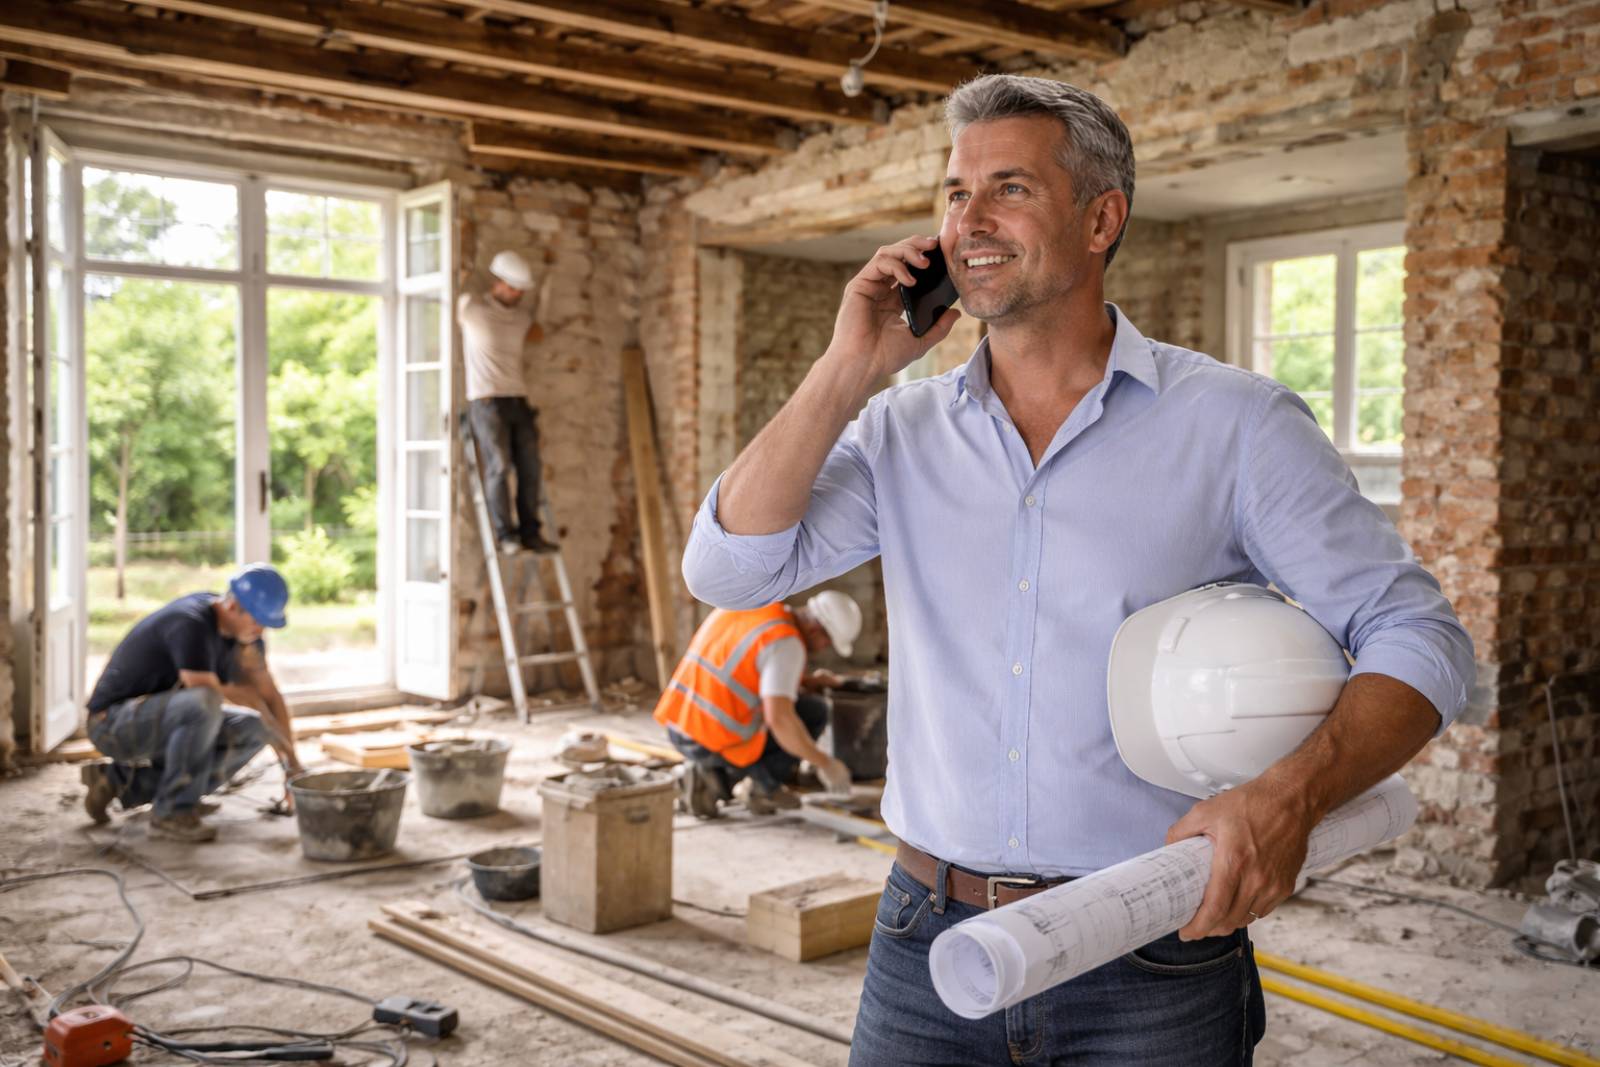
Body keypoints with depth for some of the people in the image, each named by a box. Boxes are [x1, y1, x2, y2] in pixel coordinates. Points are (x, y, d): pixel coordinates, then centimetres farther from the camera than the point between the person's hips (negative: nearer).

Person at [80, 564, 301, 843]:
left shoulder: (242, 625, -1)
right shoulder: (192, 624, -27)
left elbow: (269, 695, 3)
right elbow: (207, 695, -28)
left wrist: (291, 761, -1)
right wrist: (248, 694, -9)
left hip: (160, 721, 9)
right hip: (114, 723, -9)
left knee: (252, 729, -1)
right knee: (203, 704, -35)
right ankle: (174, 811, -16)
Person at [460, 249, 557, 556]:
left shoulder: (522, 315, 13)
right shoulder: (470, 306, -3)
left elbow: (537, 335, 34)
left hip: (518, 400, 5)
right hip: (486, 401, -5)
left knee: (530, 467, -1)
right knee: (499, 465, -12)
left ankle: (529, 532, 6)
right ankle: (505, 534, -6)